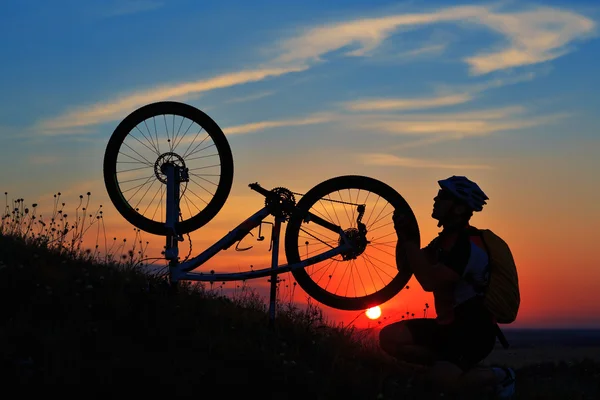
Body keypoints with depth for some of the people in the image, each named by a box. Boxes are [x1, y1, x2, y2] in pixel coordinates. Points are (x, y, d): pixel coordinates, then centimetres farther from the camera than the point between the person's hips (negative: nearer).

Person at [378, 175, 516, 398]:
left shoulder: (469, 246, -20)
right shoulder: (446, 238, 11)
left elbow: (429, 281, -29)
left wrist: (408, 238, -23)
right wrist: (403, 235, -8)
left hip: (474, 329, -9)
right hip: (449, 324, 9)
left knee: (439, 378, -29)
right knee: (389, 337, -6)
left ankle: (499, 376, -3)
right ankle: (447, 363, 7)